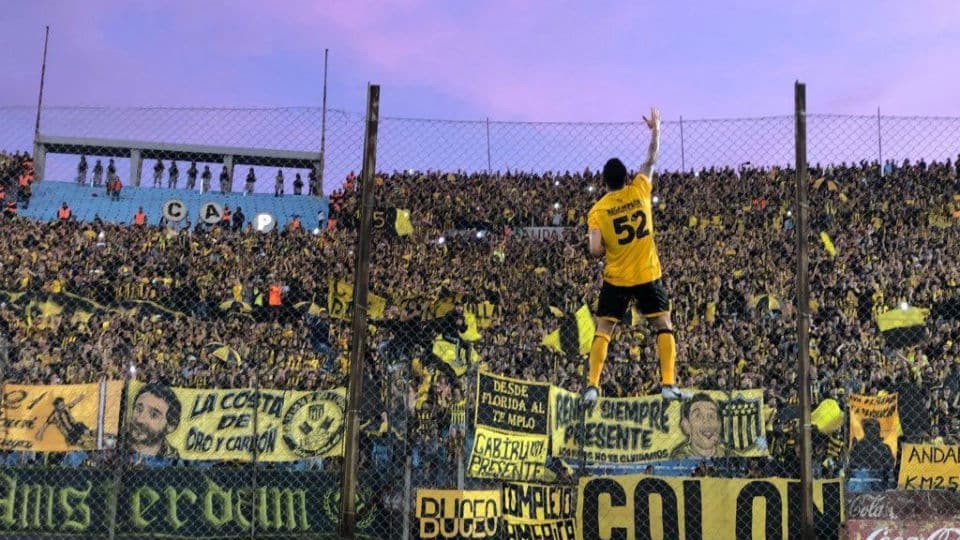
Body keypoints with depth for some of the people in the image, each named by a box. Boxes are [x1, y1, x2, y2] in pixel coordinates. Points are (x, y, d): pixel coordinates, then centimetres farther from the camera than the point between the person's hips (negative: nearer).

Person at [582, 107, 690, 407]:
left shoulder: (598, 209, -5)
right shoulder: (639, 190, -1)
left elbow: (595, 250, -13)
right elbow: (651, 160, 15)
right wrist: (655, 130, 26)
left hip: (616, 279, -1)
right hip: (648, 275, 1)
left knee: (603, 331, 5)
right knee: (664, 326, 10)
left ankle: (592, 386, -3)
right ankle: (669, 384, 2)